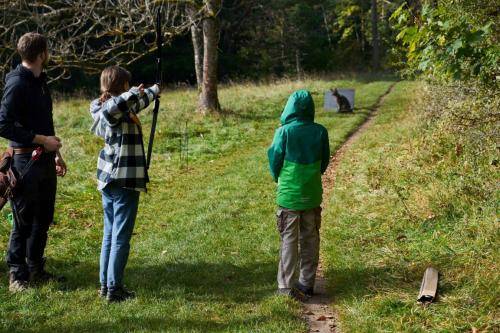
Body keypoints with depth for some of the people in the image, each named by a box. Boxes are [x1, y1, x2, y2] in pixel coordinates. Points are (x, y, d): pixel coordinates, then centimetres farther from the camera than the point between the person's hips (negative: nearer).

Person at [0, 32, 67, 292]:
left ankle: (36, 269, 27)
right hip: (25, 161, -9)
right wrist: (40, 140, -19)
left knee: (43, 220, 15)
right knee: (24, 222, -1)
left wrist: (55, 153, 22)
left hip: (45, 160, 9)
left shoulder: (40, 81, 13)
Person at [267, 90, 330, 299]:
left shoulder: (284, 132, -15)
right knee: (310, 239, 14)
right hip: (313, 194, 3)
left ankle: (287, 285, 8)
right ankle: (307, 283, 21)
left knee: (289, 239, 5)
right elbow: (325, 161, 4)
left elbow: (274, 160, -5)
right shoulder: (320, 132, -5)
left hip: (288, 194, -3)